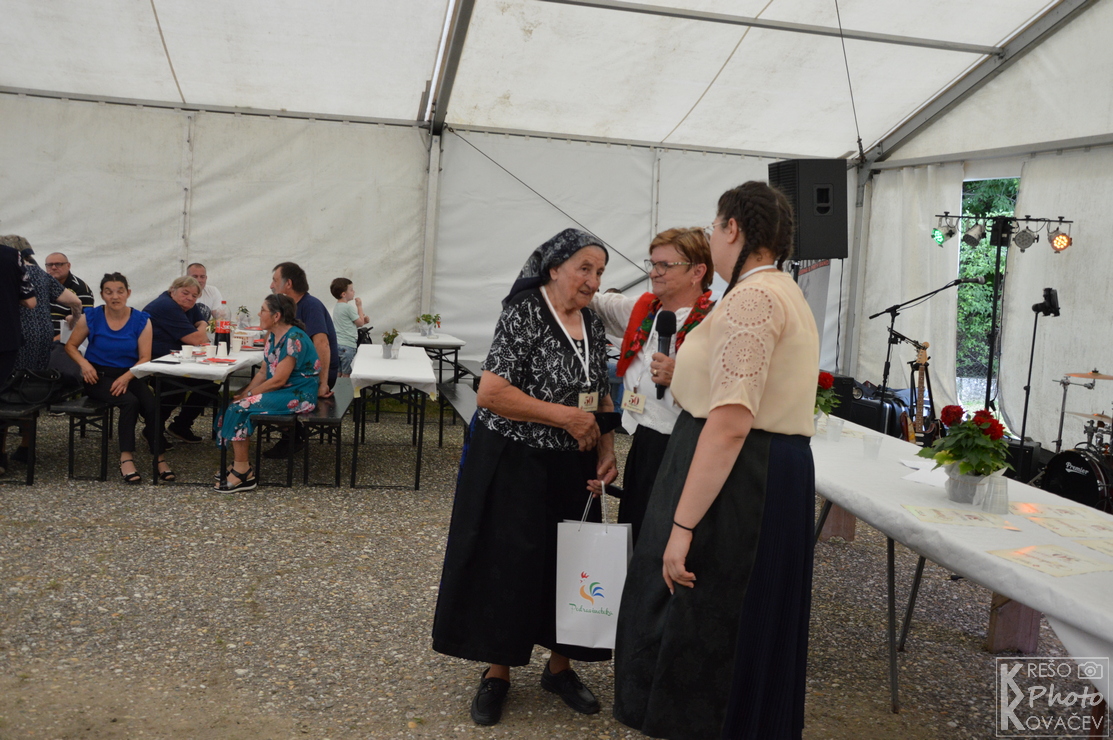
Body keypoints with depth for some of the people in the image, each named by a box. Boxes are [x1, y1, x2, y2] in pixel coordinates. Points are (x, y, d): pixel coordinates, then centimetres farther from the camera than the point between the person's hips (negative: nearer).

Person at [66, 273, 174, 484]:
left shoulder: (141, 320, 0)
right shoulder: (91, 317, 0)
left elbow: (145, 358, -4)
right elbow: (70, 346, 8)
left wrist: (126, 377, -20)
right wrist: (83, 363, -12)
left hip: (129, 376, 1)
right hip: (99, 376, -1)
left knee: (152, 405, -29)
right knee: (130, 401, -32)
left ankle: (159, 457, -19)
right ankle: (126, 457, -27)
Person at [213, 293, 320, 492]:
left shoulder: (294, 339, -19)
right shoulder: (272, 336, 11)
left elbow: (279, 380, -21)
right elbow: (263, 372, 12)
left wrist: (248, 395, -14)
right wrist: (244, 392, -3)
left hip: (298, 395, -9)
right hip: (281, 391, 9)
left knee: (240, 407, -19)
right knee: (234, 405, -7)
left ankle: (243, 472, -11)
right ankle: (239, 463, 1)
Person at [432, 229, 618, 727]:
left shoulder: (593, 324, 6)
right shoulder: (524, 315, -16)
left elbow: (601, 396, 15)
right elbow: (490, 393, -23)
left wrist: (607, 451, 0)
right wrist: (564, 415, -21)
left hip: (573, 469, 7)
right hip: (514, 466, -6)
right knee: (507, 566, 5)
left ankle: (559, 667, 31)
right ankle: (497, 673, 23)